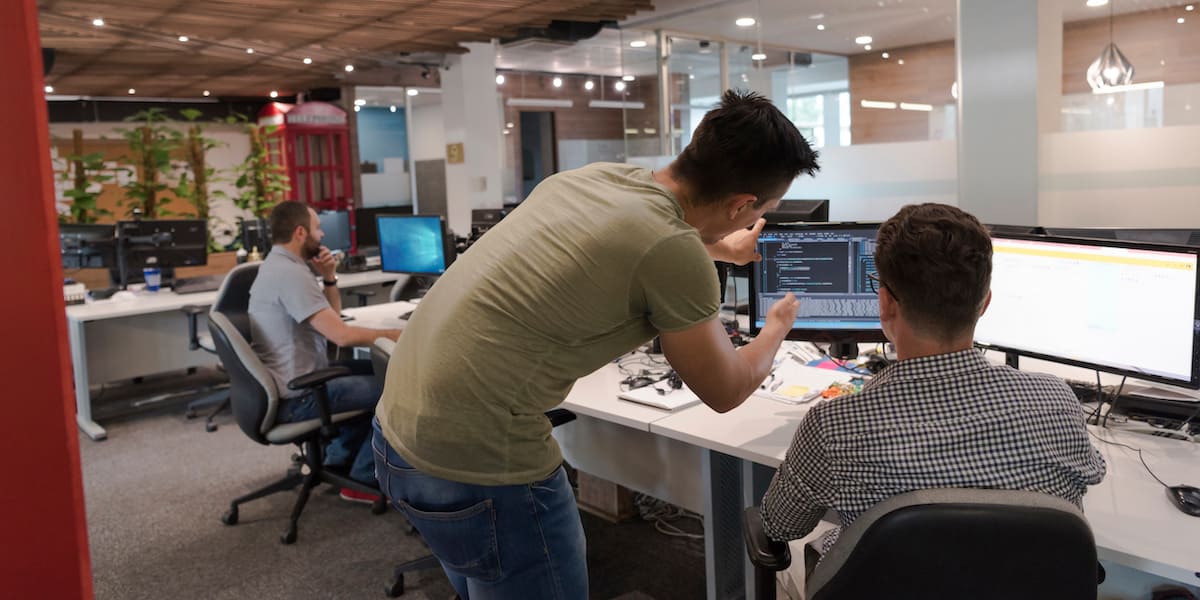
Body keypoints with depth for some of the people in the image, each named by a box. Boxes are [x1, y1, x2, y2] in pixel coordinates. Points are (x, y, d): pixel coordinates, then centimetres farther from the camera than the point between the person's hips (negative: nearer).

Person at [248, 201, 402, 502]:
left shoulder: (279, 265, 11)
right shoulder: (291, 273, -22)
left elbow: (330, 318, 16)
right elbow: (341, 335, -27)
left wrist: (329, 278, 0)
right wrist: (394, 335, -14)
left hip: (294, 381, 11)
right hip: (296, 398, -11)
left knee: (375, 372, 20)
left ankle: (339, 460, 26)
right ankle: (363, 480, 5)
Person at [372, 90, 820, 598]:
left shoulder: (599, 175, 5)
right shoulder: (675, 253, -18)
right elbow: (725, 391, 0)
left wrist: (724, 249, 47)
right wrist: (778, 326, 20)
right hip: (476, 461, -9)